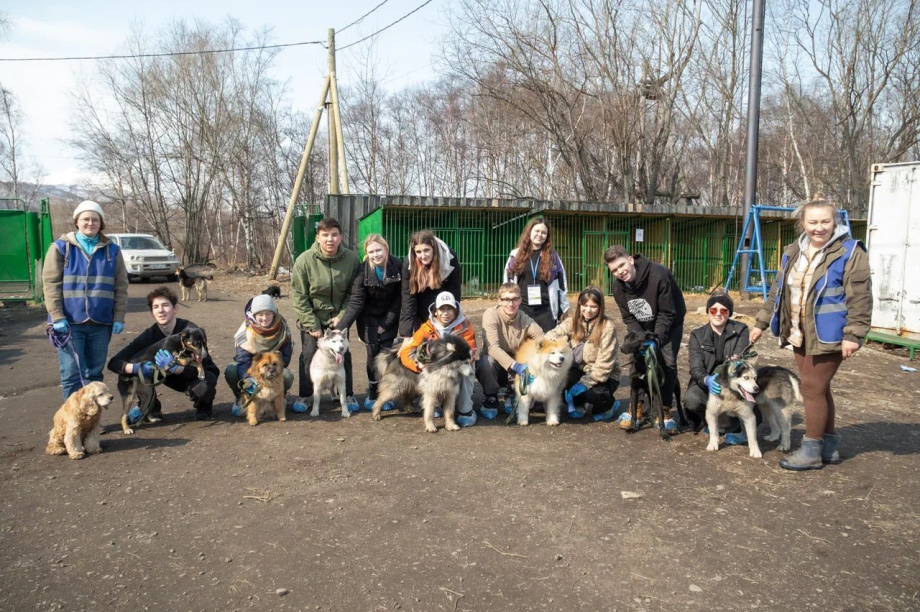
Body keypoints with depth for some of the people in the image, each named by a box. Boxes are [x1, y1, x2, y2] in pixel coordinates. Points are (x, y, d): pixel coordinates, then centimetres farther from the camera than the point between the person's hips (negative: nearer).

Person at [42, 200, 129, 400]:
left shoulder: (112, 250, 7)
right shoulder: (61, 247, 1)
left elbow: (121, 287, 7)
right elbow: (51, 283, -3)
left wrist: (119, 317, 0)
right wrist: (57, 316, -10)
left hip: (101, 322, 2)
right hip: (70, 321, -2)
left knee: (94, 373, 10)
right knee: (72, 373, -2)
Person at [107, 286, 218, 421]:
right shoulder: (149, 335, -18)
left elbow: (199, 368, -32)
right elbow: (114, 362, -21)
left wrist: (175, 368, -51)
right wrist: (137, 367, -43)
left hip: (199, 375, -3)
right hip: (175, 376, 4)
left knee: (202, 388, -38)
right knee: (142, 369, -21)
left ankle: (204, 406, -1)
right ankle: (151, 409, 0)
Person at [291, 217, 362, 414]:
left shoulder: (352, 259, -15)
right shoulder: (305, 260, -19)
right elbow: (299, 296, -14)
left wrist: (342, 316, -15)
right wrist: (312, 325, -16)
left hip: (338, 318, 2)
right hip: (311, 317, -1)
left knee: (343, 354, 4)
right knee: (308, 355, -1)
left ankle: (348, 395, 17)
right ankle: (304, 396, 14)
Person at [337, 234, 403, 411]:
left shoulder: (398, 266, -17)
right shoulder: (363, 271, -19)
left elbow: (399, 299, -10)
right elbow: (355, 302, -19)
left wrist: (386, 323, -11)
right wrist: (341, 327, -29)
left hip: (389, 318, 1)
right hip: (369, 318, 0)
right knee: (373, 354, -5)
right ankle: (373, 393, 12)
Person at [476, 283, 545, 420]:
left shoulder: (526, 321, -12)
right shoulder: (491, 315, -20)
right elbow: (492, 347, -31)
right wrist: (515, 366, -44)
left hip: (517, 366, 3)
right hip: (494, 365, -2)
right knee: (487, 361, -35)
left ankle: (514, 397, 5)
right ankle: (491, 399, -6)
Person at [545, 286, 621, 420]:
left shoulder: (607, 326, -16)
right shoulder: (573, 321, -1)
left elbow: (604, 364, -19)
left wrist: (584, 383, -26)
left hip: (603, 376, -4)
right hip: (580, 370, 4)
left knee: (593, 393, -35)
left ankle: (606, 406, 4)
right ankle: (577, 405, 7)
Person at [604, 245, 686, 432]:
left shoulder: (658, 274, -34)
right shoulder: (618, 286, -17)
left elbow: (667, 313, -28)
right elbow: (628, 318, -9)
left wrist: (656, 339, -34)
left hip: (670, 323, -4)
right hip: (643, 327, 4)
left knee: (668, 364, -12)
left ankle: (664, 412, -1)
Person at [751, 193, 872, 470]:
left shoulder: (849, 252, -11)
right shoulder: (794, 252, 10)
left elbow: (859, 298, -14)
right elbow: (778, 290, 17)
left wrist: (853, 334, -19)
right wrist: (762, 322, 17)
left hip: (828, 335, -7)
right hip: (800, 334, 7)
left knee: (812, 388, -4)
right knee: (818, 388, 15)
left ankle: (812, 451, 10)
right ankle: (829, 445, 28)